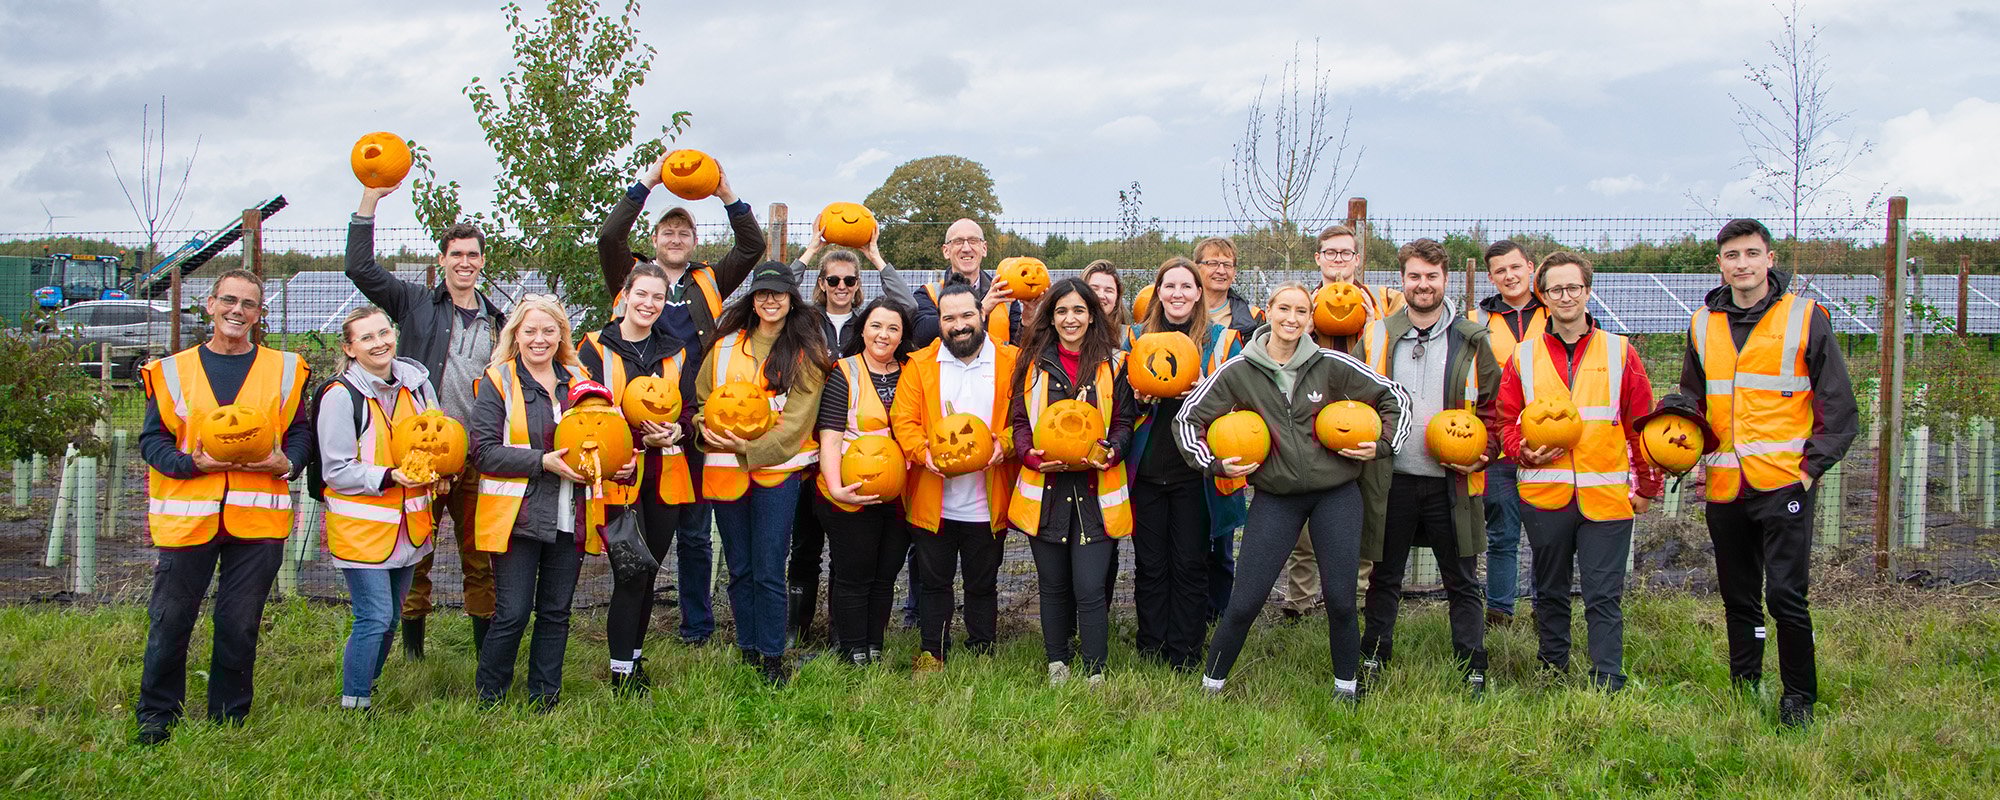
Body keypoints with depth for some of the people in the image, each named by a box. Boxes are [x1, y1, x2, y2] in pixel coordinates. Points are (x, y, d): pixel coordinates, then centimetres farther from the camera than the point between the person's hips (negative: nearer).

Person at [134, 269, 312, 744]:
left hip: (257, 516, 0)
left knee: (240, 624, 6)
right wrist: (192, 463, -14)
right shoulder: (172, 371, 7)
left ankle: (229, 717, 21)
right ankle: (156, 716, 19)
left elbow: (301, 431, 10)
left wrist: (287, 462, -11)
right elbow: (152, 440, 4)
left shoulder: (283, 370, 9)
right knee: (169, 621, 3)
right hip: (187, 515, 0)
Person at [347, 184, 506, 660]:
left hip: (474, 456, 2)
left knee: (479, 557, 5)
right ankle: (412, 651, 16)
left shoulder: (496, 322, 15)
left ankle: (488, 651, 12)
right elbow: (359, 267, -3)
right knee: (415, 556, 4)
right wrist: (370, 198, -9)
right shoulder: (416, 304, 6)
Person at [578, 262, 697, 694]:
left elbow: (690, 407, 12)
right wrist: (638, 436, -19)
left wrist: (677, 428, -11)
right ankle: (622, 671, 1)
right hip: (619, 473, -4)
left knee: (649, 569, 11)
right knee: (632, 572, -9)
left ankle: (634, 654, 25)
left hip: (665, 474, 4)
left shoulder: (675, 351, 13)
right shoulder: (596, 347, -1)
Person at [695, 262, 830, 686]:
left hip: (777, 467, -4)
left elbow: (797, 420, -6)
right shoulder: (726, 345, 12)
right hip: (724, 470, 4)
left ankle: (772, 659, 4)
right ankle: (747, 653, 21)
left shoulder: (805, 353, 1)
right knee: (739, 568, 10)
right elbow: (701, 396, 15)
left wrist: (750, 448, -18)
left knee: (768, 571, -6)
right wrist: (706, 426, -8)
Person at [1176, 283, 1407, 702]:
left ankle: (1345, 687, 22)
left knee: (1341, 600, 1)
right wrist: (1216, 463, -6)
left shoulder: (1331, 365, -3)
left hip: (1337, 493, 1)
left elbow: (1394, 397, 7)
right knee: (1244, 602, -5)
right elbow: (1187, 419, 3)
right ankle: (1211, 685, 13)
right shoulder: (1238, 372, -3)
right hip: (1275, 498, 0)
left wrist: (1382, 445, -3)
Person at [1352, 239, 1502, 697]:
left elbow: (1493, 403, 7)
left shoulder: (1471, 340, 3)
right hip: (1391, 480, 1)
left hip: (1453, 482, -1)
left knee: (1462, 581, 7)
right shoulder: (1375, 338, 5)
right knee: (1384, 578, 12)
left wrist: (1484, 450, -8)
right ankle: (1373, 660, 25)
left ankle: (1473, 672, 17)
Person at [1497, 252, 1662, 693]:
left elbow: (1641, 423, 7)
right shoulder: (1524, 357, 7)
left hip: (1606, 497, -2)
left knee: (1604, 597, -2)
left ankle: (1609, 685, 2)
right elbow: (1506, 421, 10)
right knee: (1550, 592, 14)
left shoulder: (1619, 352, 4)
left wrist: (1647, 486, 6)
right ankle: (1552, 671, 27)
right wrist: (1524, 452, -10)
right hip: (1543, 493, 2)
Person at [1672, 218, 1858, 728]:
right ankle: (1744, 692, 24)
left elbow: (1838, 408, 1)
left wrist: (1811, 466, -7)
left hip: (1783, 483, -4)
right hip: (1724, 488, 5)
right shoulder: (1703, 323, 11)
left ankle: (1799, 699, 6)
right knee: (1738, 599, 12)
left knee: (1785, 595, -9)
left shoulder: (1805, 318, -1)